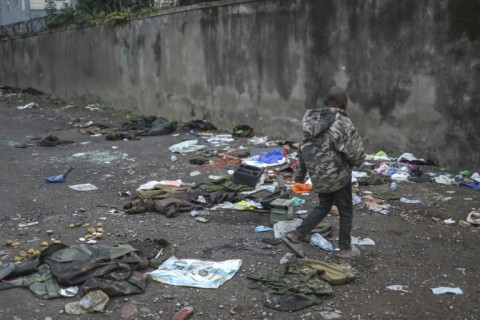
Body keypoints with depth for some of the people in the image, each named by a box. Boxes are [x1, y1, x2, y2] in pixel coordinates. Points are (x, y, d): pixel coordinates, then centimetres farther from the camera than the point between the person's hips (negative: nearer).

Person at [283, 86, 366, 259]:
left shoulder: (312, 120, 2)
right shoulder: (343, 123, -20)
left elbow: (303, 148, 10)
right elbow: (357, 154, -20)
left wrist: (299, 174, 19)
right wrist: (350, 164, 4)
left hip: (317, 175, 7)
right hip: (337, 175, -6)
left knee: (323, 206, 23)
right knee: (346, 212, 14)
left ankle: (295, 236, 17)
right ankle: (345, 249, 27)